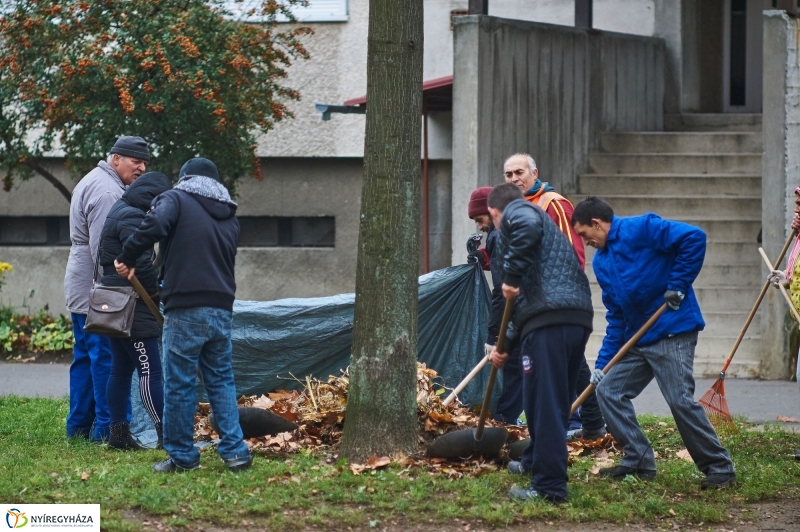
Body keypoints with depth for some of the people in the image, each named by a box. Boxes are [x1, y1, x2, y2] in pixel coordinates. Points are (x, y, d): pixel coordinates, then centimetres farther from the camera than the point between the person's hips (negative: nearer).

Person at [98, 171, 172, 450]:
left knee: (121, 370, 11)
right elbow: (141, 263, -23)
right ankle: (166, 434, -12)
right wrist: (156, 292, -6)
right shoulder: (131, 218, -16)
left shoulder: (121, 213, 17)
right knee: (150, 371, -10)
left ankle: (118, 432, 14)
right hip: (133, 310, -11)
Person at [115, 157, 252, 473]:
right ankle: (235, 452, 9)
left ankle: (182, 456, 8)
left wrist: (128, 258, -7)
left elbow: (155, 225, -20)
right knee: (221, 380, 14)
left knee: (179, 384, 3)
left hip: (185, 308, -5)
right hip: (222, 309, 6)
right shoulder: (229, 216, 18)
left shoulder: (176, 199, 0)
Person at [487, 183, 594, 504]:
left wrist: (511, 277, -14)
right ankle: (535, 462, 37)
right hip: (579, 317, 9)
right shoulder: (541, 219, 36)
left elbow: (527, 227, -21)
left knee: (545, 404, -7)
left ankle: (549, 487, -8)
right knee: (558, 402, 22)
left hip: (550, 321, -9)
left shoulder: (516, 212, 9)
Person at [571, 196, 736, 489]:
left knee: (681, 400, -12)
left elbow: (694, 237, -20)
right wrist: (603, 363, 10)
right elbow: (615, 318, 16)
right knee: (608, 390, 5)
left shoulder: (641, 229, -11)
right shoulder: (601, 262, 14)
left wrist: (678, 286, -18)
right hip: (636, 340, 9)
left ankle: (719, 467, -2)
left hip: (672, 331, -9)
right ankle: (638, 460, 12)